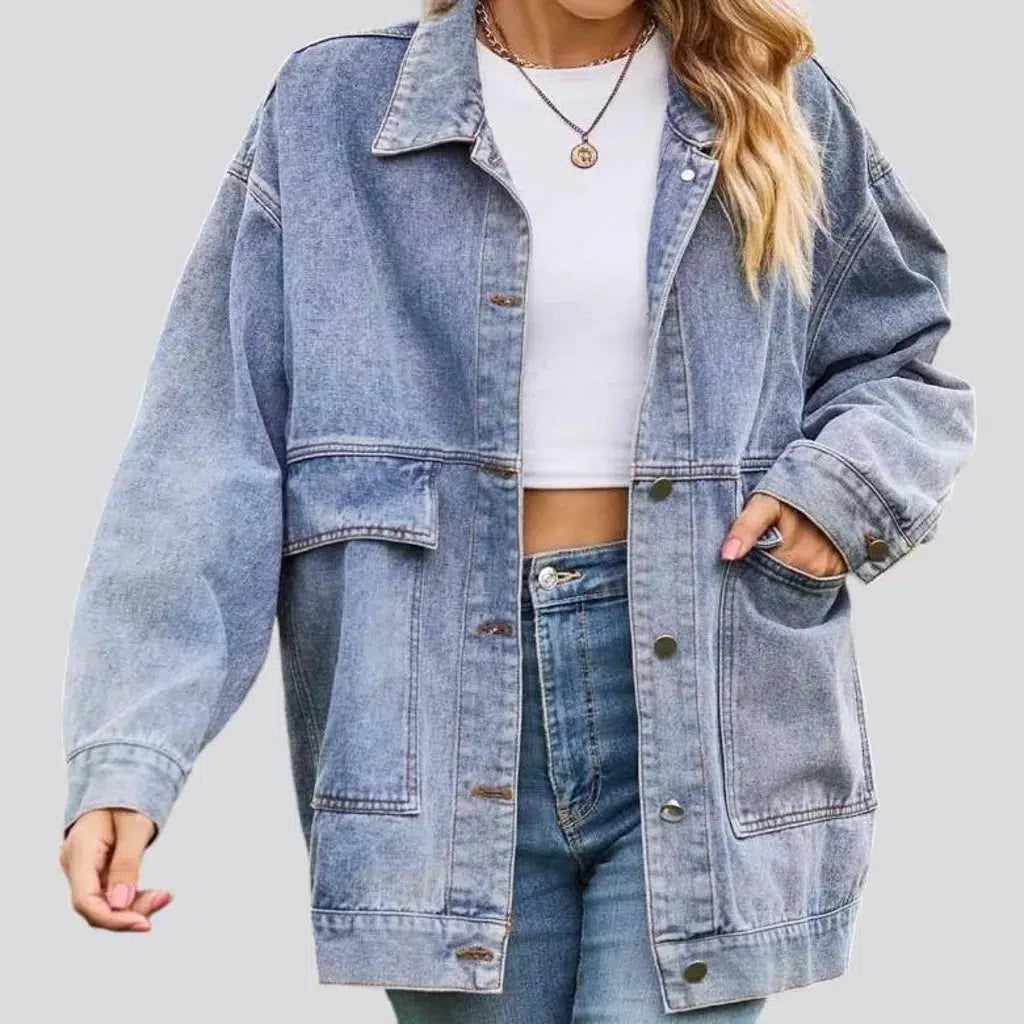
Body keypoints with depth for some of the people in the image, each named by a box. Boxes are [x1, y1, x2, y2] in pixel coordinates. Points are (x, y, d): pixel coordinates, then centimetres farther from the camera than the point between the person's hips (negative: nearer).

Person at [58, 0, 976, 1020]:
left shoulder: (775, 108, 8)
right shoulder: (327, 112, 4)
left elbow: (901, 361, 19)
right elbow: (209, 449, -2)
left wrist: (840, 485, -5)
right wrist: (128, 752, -11)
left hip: (700, 690, 0)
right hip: (440, 717, 0)